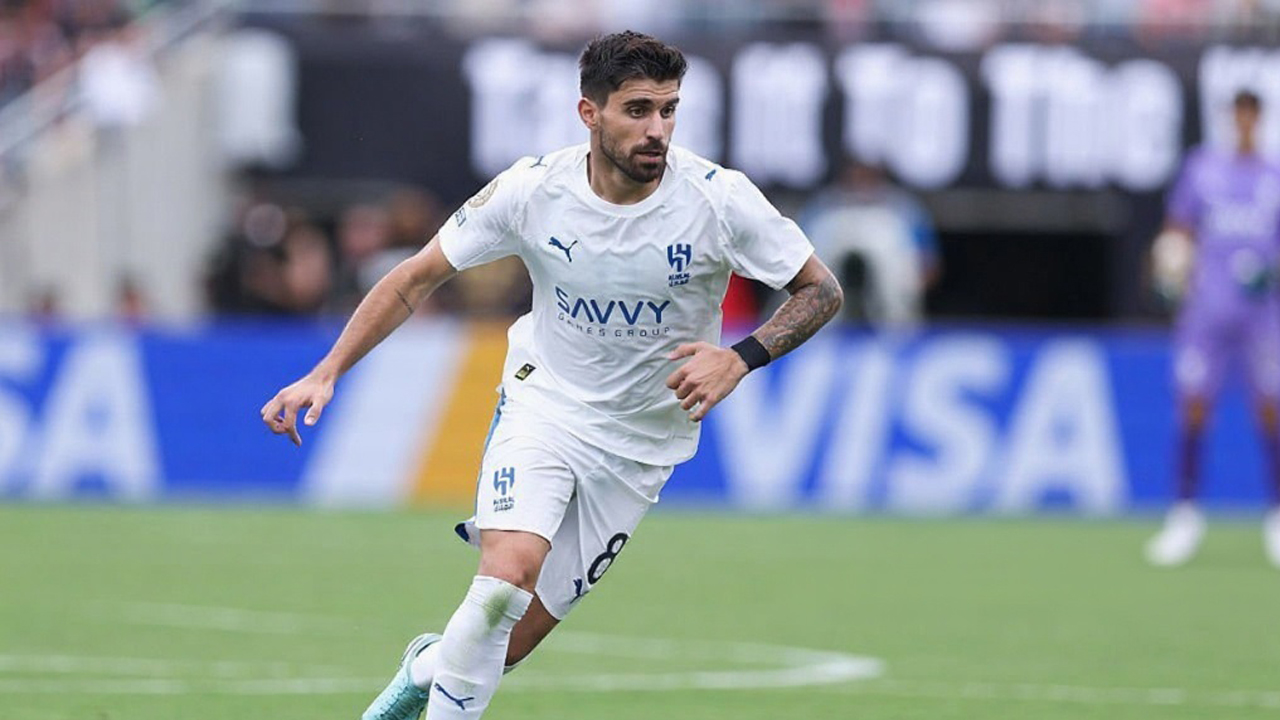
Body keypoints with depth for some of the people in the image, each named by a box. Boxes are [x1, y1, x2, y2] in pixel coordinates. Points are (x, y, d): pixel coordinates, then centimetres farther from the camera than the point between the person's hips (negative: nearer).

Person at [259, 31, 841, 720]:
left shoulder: (720, 199, -18)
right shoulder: (532, 189, -15)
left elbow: (821, 289, -8)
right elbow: (416, 277, -3)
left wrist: (740, 358, -26)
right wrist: (326, 373, -11)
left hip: (642, 438, 1)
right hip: (544, 401, -1)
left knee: (514, 640, 0)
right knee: (508, 575, -28)